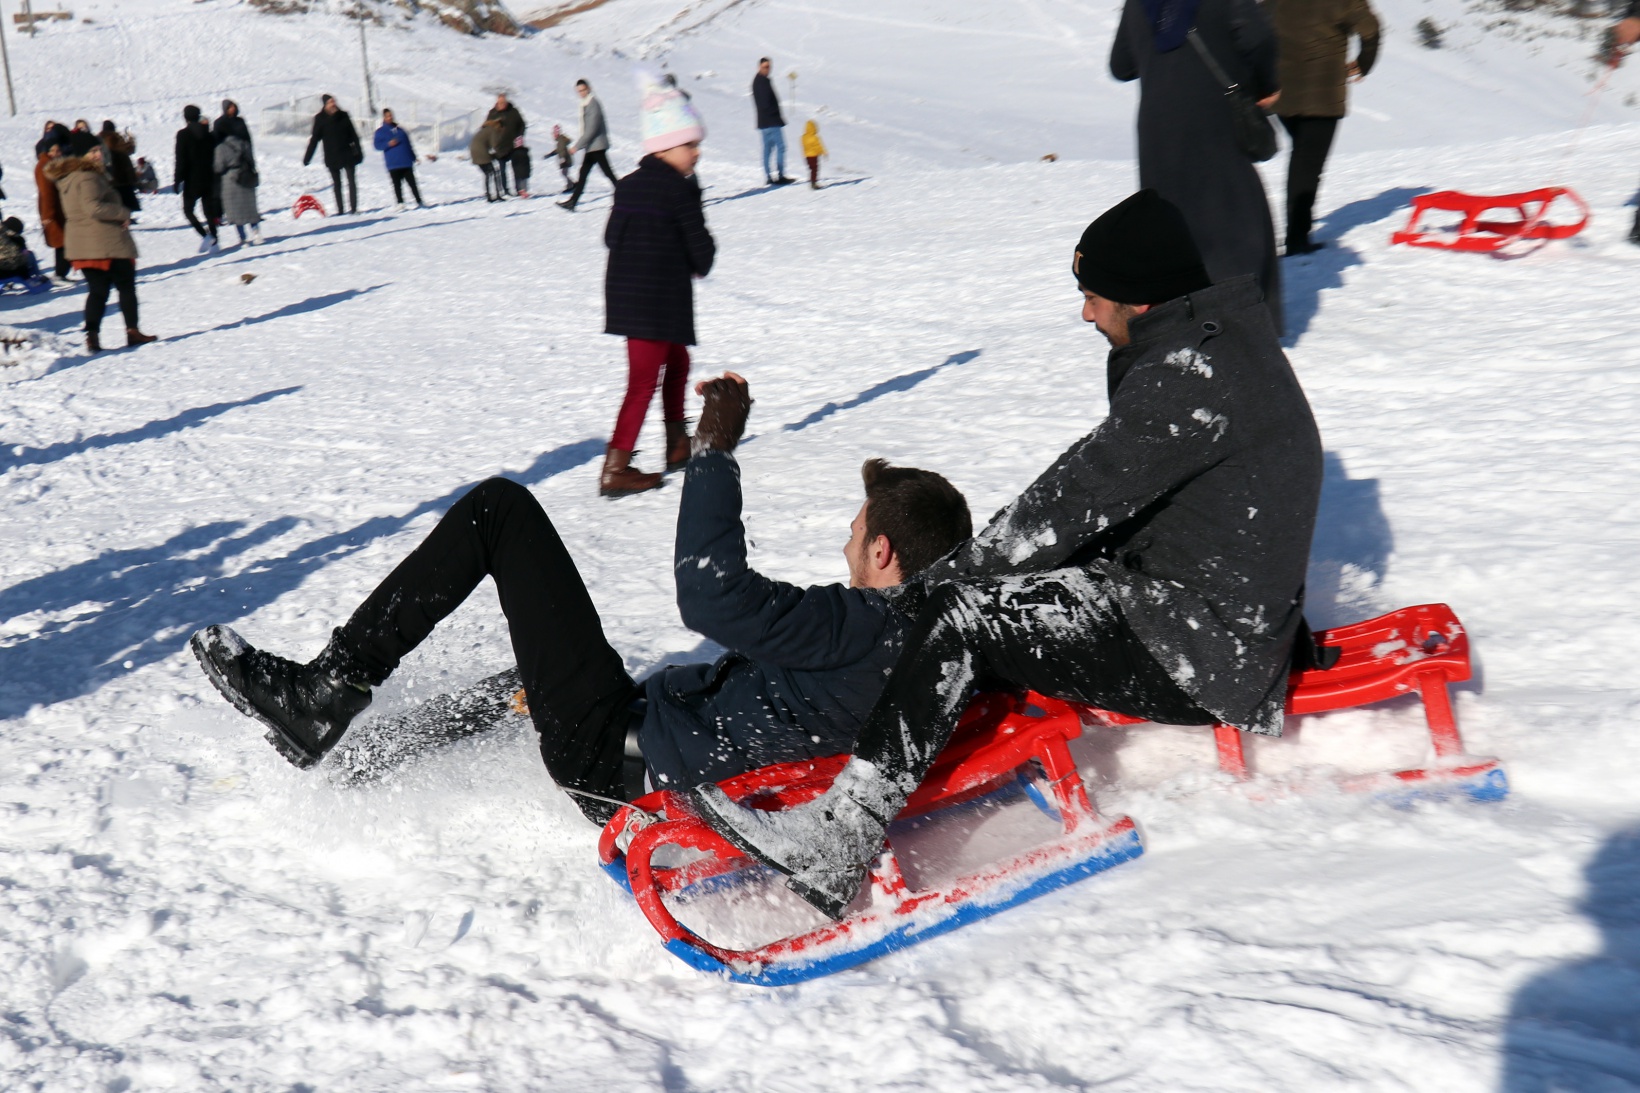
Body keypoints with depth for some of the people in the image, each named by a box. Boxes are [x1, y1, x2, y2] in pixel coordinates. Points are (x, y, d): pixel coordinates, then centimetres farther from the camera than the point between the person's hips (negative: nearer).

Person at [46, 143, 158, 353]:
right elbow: (94, 207, -26)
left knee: (97, 291, 9)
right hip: (107, 243, -8)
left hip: (81, 246, 8)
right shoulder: (88, 177, -15)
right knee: (126, 286, 6)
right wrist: (124, 213, -15)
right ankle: (132, 331, 9)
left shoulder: (68, 178, 16)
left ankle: (92, 336, -2)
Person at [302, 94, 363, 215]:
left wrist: (358, 151, 6)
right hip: (331, 158, -1)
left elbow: (353, 135, 8)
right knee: (336, 183, 6)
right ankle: (340, 210, 8)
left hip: (347, 155, 1)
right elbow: (314, 139, -3)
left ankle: (354, 208, 0)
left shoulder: (343, 116, 1)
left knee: (352, 181, -3)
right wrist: (307, 157, -6)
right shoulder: (320, 119, -3)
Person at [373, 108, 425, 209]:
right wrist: (388, 144, -18)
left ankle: (419, 201, 8)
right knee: (397, 184, -4)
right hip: (393, 164, -3)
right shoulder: (380, 131, 5)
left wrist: (413, 157, 19)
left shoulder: (399, 129, 16)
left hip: (406, 162, 3)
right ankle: (400, 203, -2)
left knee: (412, 182, 3)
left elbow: (408, 143, 20)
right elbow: (377, 145, -2)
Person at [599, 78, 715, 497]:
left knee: (676, 361, 24)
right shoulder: (680, 189, -11)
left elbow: (612, 236, 13)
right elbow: (699, 244, -10)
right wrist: (701, 266, 12)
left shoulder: (628, 185, 11)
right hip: (661, 300, -8)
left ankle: (678, 446, 35)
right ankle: (615, 469, -7)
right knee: (644, 379, -5)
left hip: (625, 294, 9)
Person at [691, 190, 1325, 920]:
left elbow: (1078, 499, -23)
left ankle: (836, 845, -24)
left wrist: (936, 580, -14)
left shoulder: (1197, 371, -20)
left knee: (962, 614, -21)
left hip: (1196, 645, -11)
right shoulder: (1216, 343, 13)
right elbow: (1101, 503, 13)